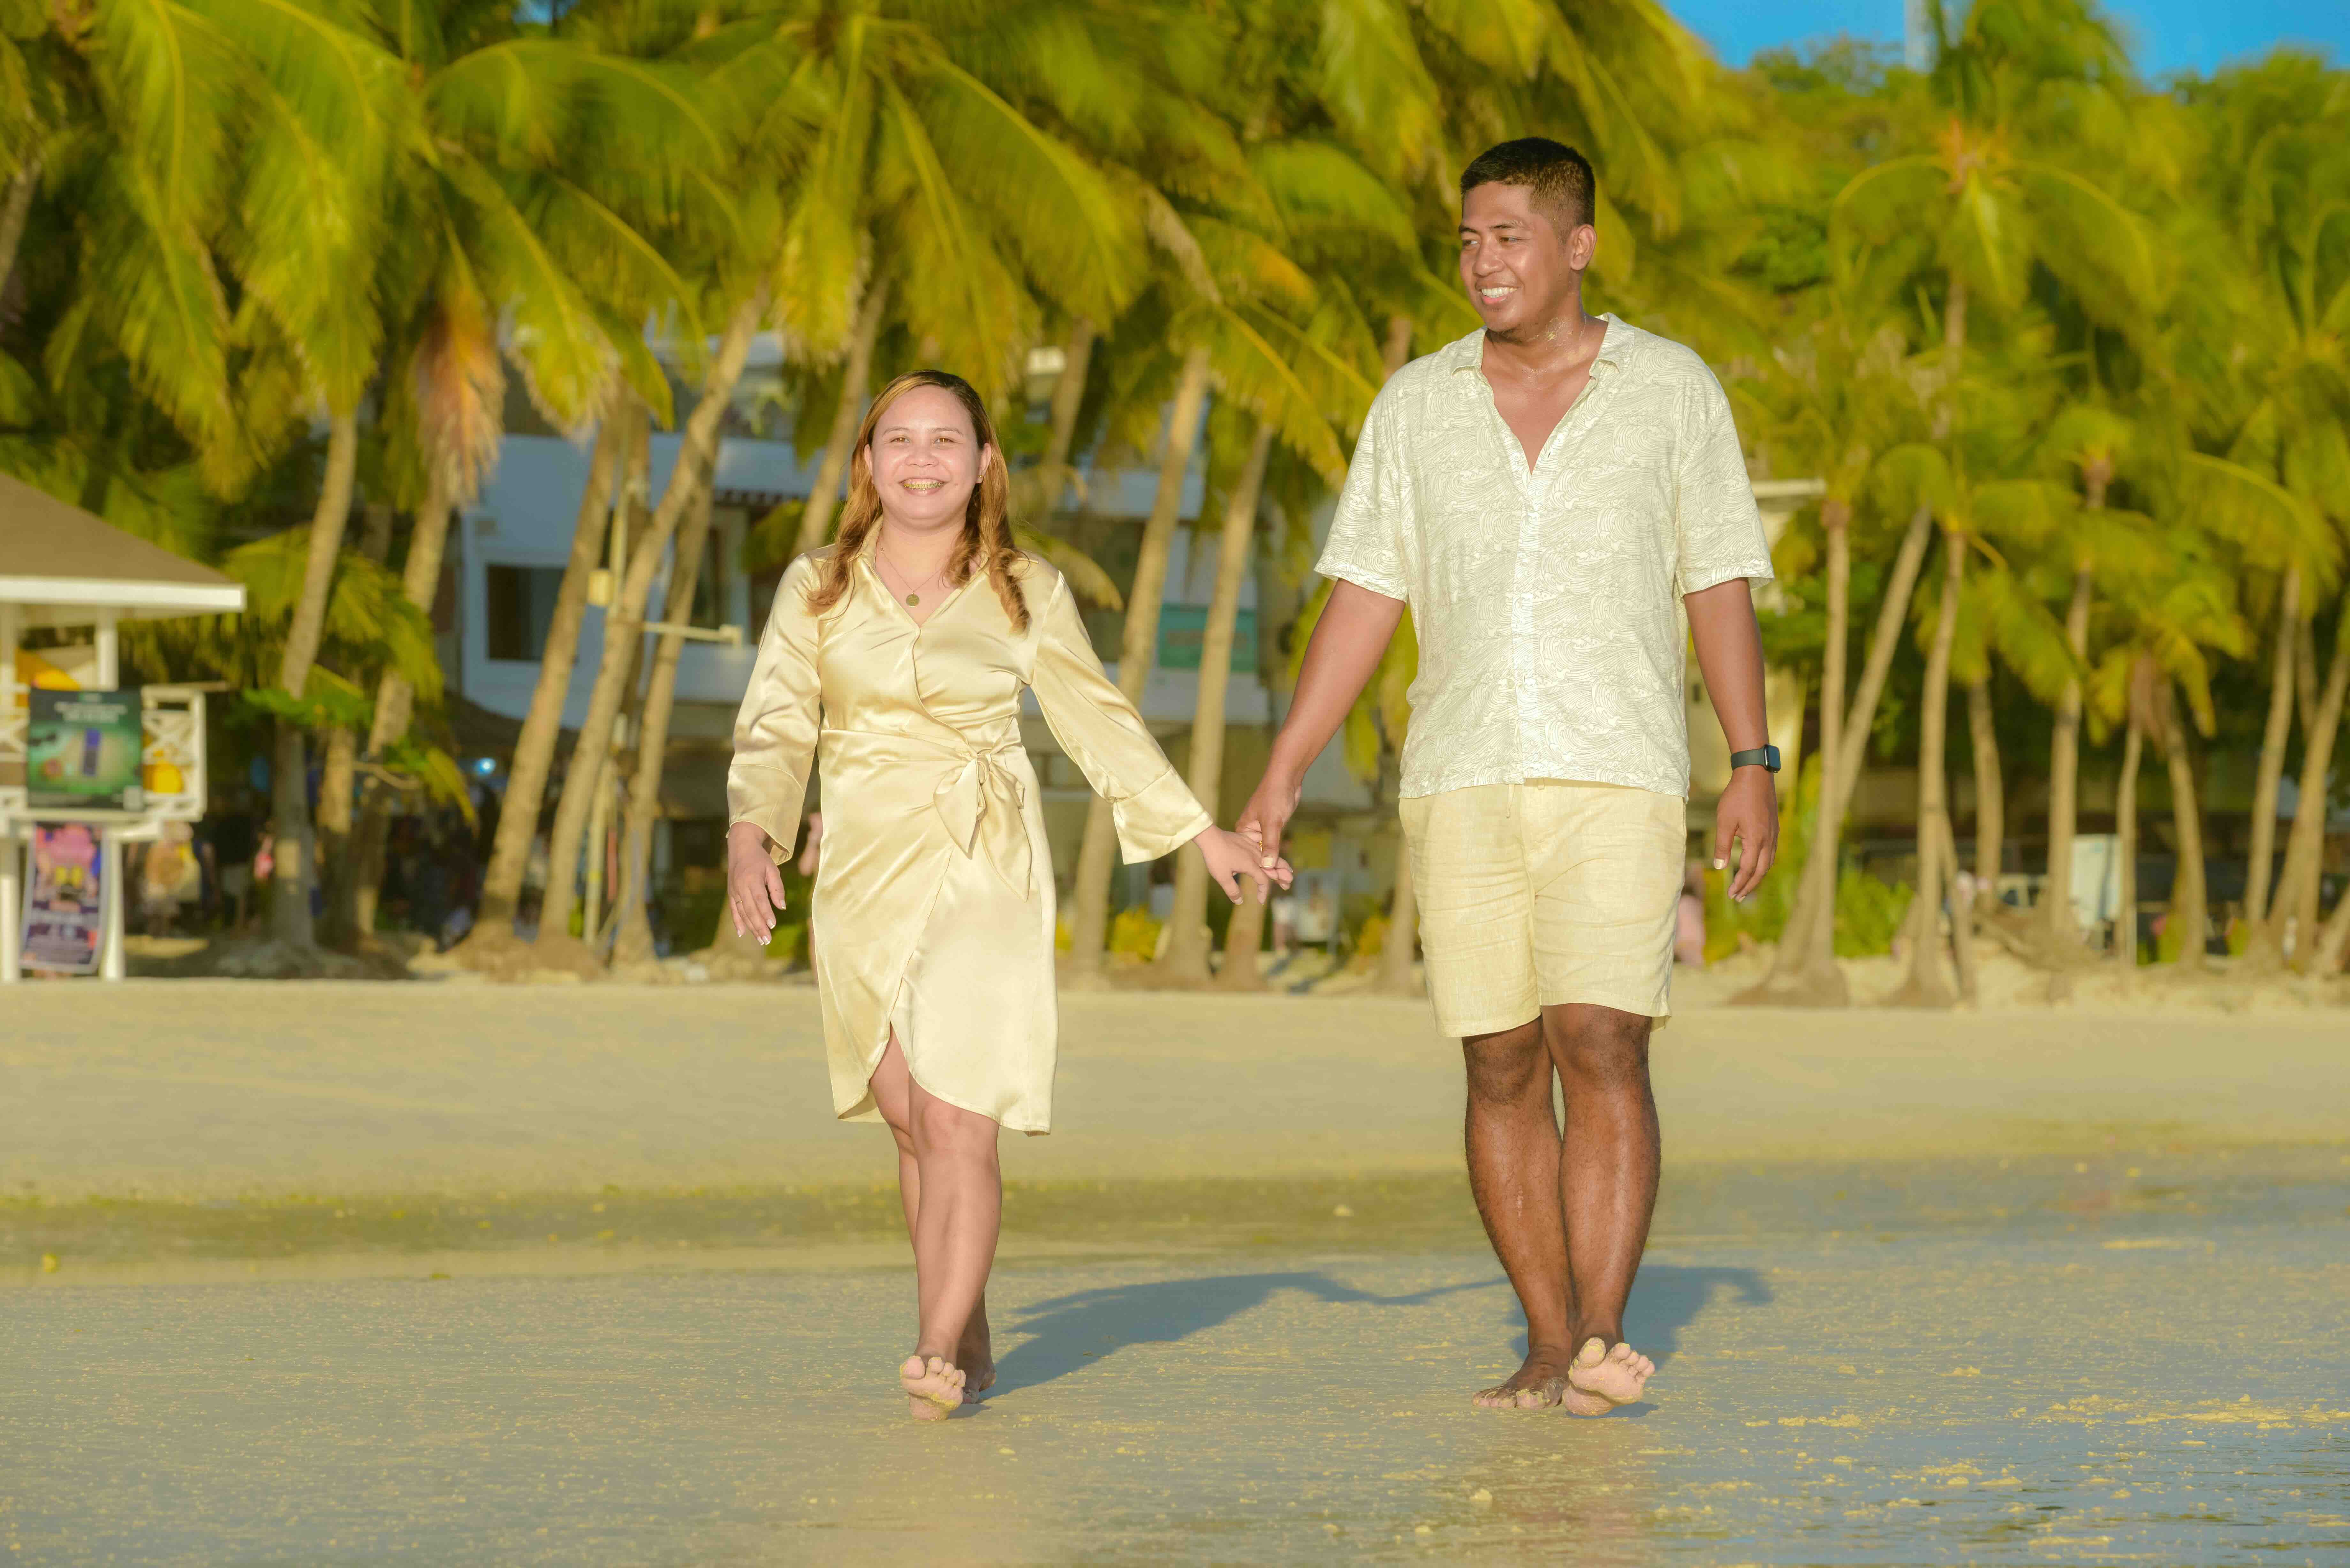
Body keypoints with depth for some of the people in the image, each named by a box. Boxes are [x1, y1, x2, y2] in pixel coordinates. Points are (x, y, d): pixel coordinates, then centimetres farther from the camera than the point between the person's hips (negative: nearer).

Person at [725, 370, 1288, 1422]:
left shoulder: (1027, 595, 5)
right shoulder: (817, 590, 5)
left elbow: (1098, 721, 16)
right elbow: (775, 726, -2)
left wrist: (1200, 833, 17)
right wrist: (751, 834, -21)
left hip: (988, 873, -2)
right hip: (866, 878, 2)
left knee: (957, 1120, -15)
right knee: (912, 1123, 7)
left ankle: (939, 1355, -18)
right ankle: (971, 1342, 22)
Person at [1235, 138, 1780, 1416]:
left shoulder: (1673, 390, 5)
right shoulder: (1416, 405, 10)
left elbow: (1719, 586, 5)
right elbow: (1364, 598, 9)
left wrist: (1752, 766, -2)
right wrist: (1282, 776, 3)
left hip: (1617, 779, -3)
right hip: (1462, 780, 3)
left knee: (1601, 1046, -15)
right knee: (1502, 1068, 2)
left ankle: (1603, 1338, -19)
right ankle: (1549, 1350, 9)